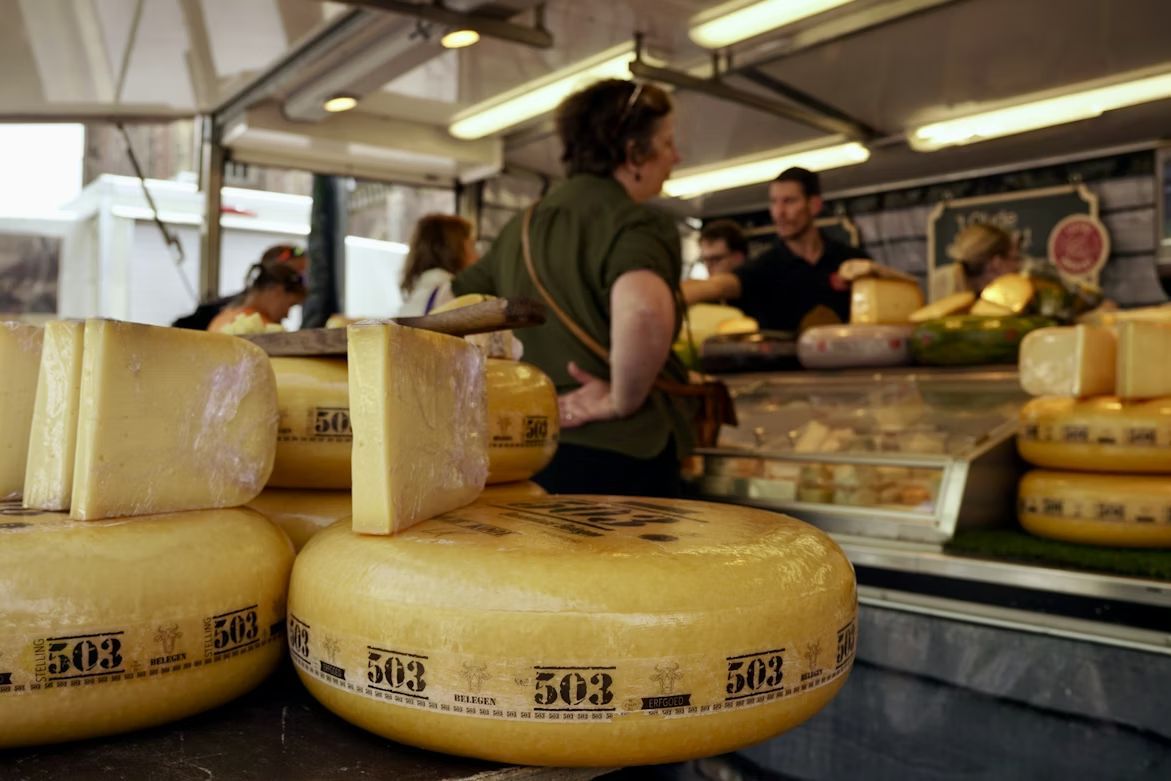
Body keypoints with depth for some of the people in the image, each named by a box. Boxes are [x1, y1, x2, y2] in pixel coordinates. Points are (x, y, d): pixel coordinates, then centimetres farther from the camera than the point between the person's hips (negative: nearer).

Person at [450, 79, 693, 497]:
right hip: (614, 457, -7)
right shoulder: (638, 224, -12)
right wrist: (623, 399, -19)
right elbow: (644, 311, -34)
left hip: (526, 456, 8)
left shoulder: (524, 223, 12)